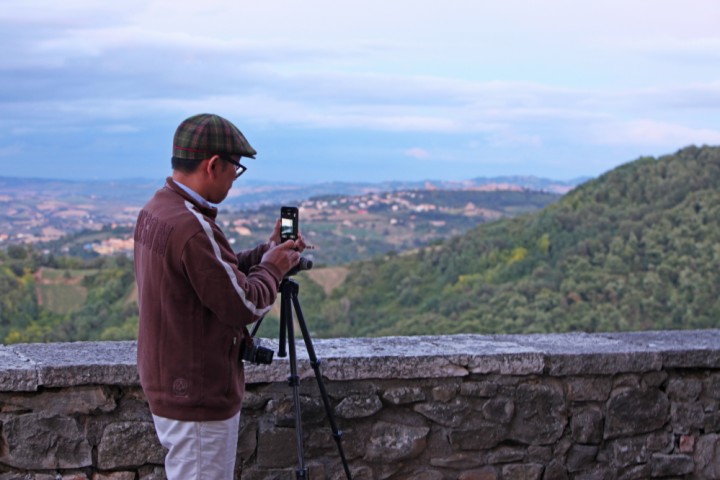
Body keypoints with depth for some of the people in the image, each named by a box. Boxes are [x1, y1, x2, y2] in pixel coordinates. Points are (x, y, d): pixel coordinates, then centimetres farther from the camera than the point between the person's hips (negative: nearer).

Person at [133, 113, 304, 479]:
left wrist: (265, 253, 8)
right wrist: (272, 268, -4)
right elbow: (245, 306, -21)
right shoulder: (191, 227, -26)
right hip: (197, 399, -10)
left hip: (168, 384, 10)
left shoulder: (154, 211, 5)